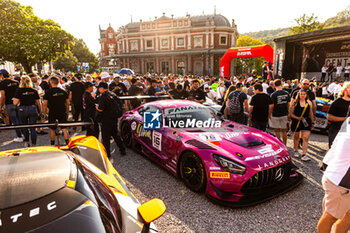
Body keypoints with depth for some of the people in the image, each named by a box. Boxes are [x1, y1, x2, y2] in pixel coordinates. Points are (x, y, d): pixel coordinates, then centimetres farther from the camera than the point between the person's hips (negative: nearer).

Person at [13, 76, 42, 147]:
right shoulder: (34, 91, 0)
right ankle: (33, 144, 5)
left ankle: (27, 142, 23)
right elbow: (38, 103, 4)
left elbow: (15, 103, -8)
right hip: (33, 109, 1)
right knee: (33, 128, 4)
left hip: (22, 110, 0)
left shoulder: (19, 90, -5)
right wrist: (40, 111, 17)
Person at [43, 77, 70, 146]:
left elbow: (45, 104, -6)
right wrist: (67, 112, 16)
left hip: (52, 113, -2)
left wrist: (44, 114, 3)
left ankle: (52, 144, 21)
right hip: (62, 112, 2)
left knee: (52, 129, 11)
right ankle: (67, 142, -5)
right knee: (64, 128, 2)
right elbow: (67, 103, 7)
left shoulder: (48, 92, -6)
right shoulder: (63, 91, 3)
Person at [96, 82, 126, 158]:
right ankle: (122, 150, 24)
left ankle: (107, 153, 8)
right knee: (115, 134, 20)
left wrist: (97, 107, 1)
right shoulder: (113, 95, 8)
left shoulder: (103, 97, -15)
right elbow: (120, 104, 12)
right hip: (115, 118, 8)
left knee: (105, 136, 3)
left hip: (107, 119, -8)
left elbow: (100, 109, -20)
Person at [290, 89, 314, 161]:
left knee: (306, 138, -9)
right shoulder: (295, 102, -3)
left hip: (306, 122, 1)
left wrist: (312, 123, 17)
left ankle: (304, 155, -7)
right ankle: (296, 151, 33)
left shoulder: (309, 103, 6)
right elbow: (291, 113, -4)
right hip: (296, 122, -1)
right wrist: (297, 117, -20)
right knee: (296, 137, 15)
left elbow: (311, 113, 15)